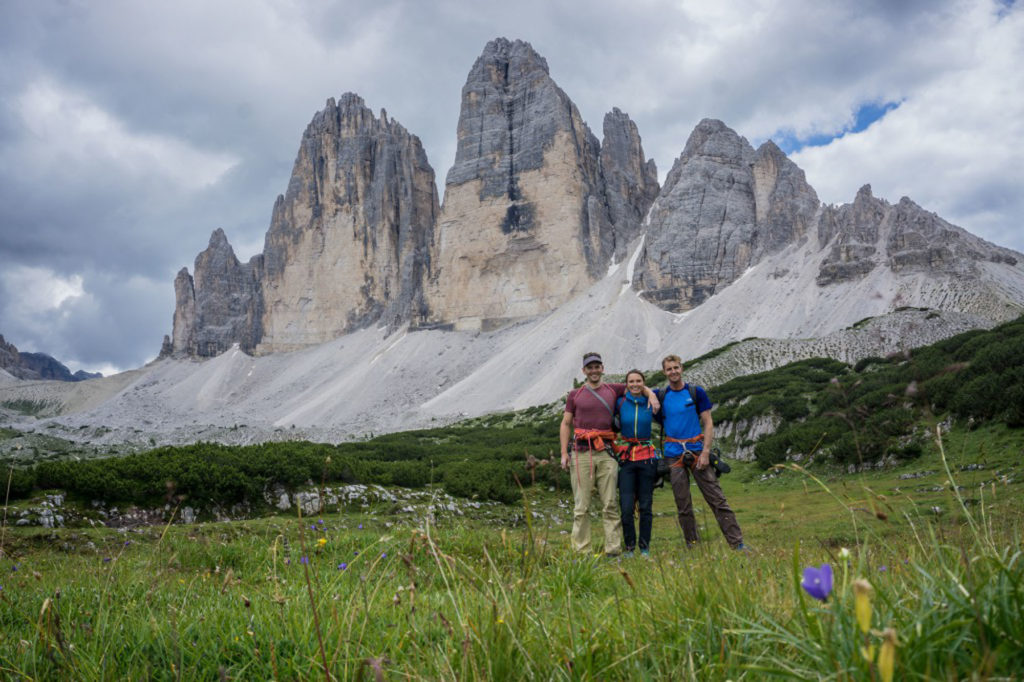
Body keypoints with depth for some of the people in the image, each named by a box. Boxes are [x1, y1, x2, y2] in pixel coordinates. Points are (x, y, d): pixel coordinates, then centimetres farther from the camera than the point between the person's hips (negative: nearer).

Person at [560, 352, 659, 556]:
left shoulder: (613, 390, 14)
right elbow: (565, 424, 10)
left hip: (606, 453, 1)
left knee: (610, 504, 0)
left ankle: (614, 549, 3)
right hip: (581, 453, -1)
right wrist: (564, 452, 0)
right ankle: (581, 551, 3)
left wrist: (651, 396, 3)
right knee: (581, 505, -2)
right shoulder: (574, 395, 12)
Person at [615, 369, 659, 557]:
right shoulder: (620, 403, -1)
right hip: (626, 457, -1)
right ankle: (629, 547, 9)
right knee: (626, 507, -5)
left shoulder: (651, 403, 2)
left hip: (646, 458, 1)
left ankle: (645, 548, 15)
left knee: (646, 506, 4)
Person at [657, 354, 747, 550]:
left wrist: (705, 452, -8)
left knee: (717, 500, -3)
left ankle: (737, 543, -1)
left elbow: (708, 424, 2)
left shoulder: (697, 393, 4)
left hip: (697, 451, -1)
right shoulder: (661, 396, 6)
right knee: (683, 506, 5)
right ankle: (692, 547, 14)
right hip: (674, 456, 1)